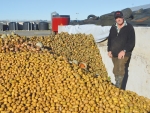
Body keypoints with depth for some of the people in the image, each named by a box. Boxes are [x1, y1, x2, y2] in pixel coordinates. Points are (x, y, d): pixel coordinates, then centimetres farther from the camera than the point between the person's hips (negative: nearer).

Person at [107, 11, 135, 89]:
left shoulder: (129, 27, -5)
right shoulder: (113, 28, 10)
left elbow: (131, 42, -8)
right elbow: (109, 39, 17)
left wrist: (124, 51, -18)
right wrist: (109, 50, 6)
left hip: (123, 53, -5)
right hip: (114, 53, 5)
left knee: (120, 69, -15)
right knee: (115, 70, 10)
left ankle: (118, 87, -13)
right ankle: (117, 86, 21)